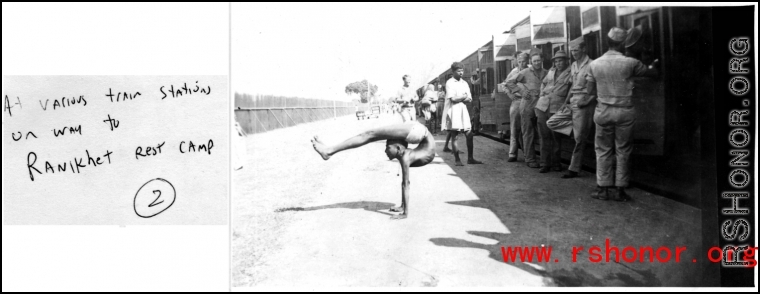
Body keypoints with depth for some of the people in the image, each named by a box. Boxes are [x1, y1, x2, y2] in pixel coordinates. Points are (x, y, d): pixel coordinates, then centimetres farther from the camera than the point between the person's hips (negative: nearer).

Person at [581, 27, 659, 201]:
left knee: (603, 150, 11)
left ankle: (603, 188, 12)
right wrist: (652, 66, 28)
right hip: (624, 111, -2)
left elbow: (591, 91, 0)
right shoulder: (630, 63, -7)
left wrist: (588, 101, 20)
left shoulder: (594, 64, 1)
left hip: (603, 111, 2)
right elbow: (653, 73, 7)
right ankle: (619, 190, 11)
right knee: (622, 151, 7)